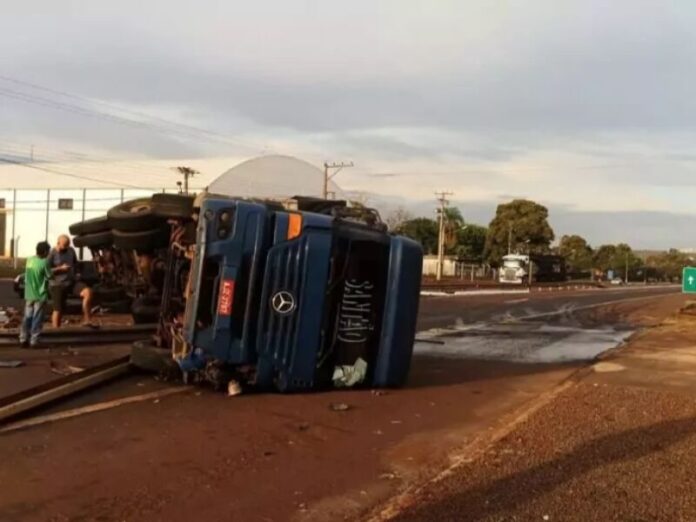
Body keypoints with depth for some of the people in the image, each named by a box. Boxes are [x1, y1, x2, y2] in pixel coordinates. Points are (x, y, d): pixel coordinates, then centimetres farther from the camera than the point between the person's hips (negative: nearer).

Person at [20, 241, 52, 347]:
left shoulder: (29, 260, 3)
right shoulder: (44, 263, -16)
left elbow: (27, 276, 12)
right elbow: (49, 276, -8)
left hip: (29, 295, 6)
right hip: (40, 295, -6)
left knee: (27, 317, 12)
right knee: (37, 319, 1)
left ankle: (23, 339, 11)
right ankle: (34, 341, 2)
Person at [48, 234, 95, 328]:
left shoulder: (71, 250, 6)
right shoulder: (52, 254, -8)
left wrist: (74, 274, 8)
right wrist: (60, 268, -19)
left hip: (72, 282, 4)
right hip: (58, 285, -4)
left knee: (88, 292, -21)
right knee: (58, 310, -1)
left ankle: (87, 320, -16)